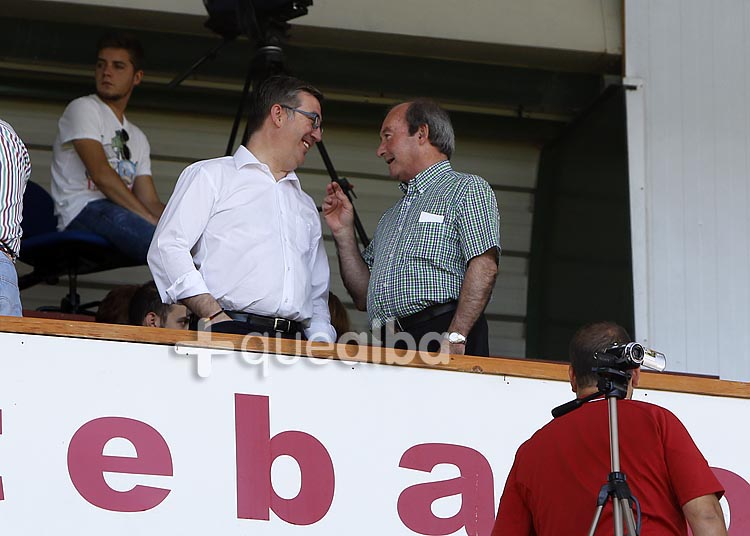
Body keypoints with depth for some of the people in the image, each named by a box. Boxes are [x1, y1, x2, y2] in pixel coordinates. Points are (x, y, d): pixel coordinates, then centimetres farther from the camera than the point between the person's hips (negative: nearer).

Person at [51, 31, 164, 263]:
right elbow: (101, 174, -8)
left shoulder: (137, 138, 30)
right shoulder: (83, 109, 7)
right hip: (83, 212, -7)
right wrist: (150, 219, -16)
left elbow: (150, 201, 18)